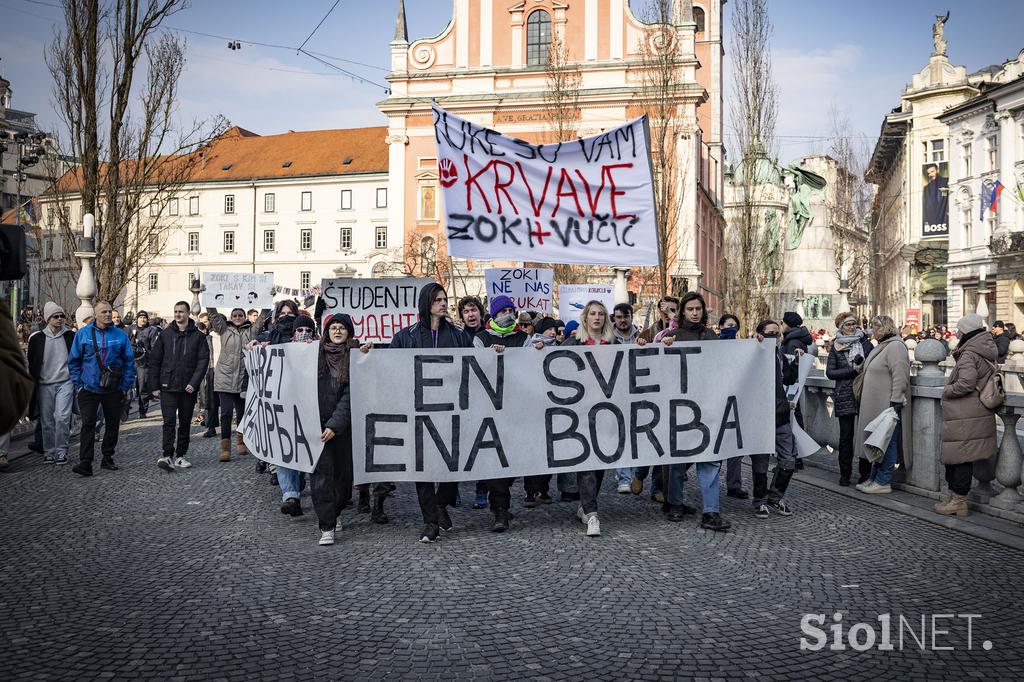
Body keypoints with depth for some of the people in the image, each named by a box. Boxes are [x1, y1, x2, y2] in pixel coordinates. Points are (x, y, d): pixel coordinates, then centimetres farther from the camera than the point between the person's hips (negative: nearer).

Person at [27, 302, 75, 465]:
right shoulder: (37, 338, 5)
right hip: (45, 385, 2)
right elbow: (32, 364, 10)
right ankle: (49, 451, 18)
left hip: (65, 383, -2)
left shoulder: (71, 336, 3)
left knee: (62, 417, -13)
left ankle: (61, 451, -3)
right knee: (47, 420, 6)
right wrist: (33, 384, 5)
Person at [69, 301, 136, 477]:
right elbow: (73, 361, 6)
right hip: (89, 389, -1)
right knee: (88, 424, -9)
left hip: (113, 390, 2)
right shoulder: (83, 334, 1)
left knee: (113, 425, 9)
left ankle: (107, 458, 23)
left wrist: (125, 386, 1)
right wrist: (78, 385, 0)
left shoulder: (121, 335, 2)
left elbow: (130, 362, 6)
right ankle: (85, 463, -9)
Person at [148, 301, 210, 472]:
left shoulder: (198, 336, 2)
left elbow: (203, 360, -2)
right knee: (169, 422, -9)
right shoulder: (165, 334, 5)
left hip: (188, 388, 0)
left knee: (185, 424, 8)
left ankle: (180, 455, 18)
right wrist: (154, 386, 1)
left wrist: (194, 383, -13)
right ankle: (167, 455, -13)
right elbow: (154, 360, 7)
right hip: (168, 387, 0)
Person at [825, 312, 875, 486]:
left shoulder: (865, 342, 8)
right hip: (845, 396, 0)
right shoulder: (835, 347, 7)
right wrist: (853, 370, -10)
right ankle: (845, 474, 10)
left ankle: (865, 472, 12)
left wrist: (863, 362, -13)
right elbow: (830, 372, -1)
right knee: (846, 436, 2)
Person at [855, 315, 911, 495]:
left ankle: (883, 482, 4)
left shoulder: (895, 346, -14)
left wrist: (895, 403, -23)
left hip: (887, 405, -10)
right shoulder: (881, 346, 17)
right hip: (876, 406, 10)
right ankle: (874, 478, 23)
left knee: (886, 442, -2)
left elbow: (899, 377, -21)